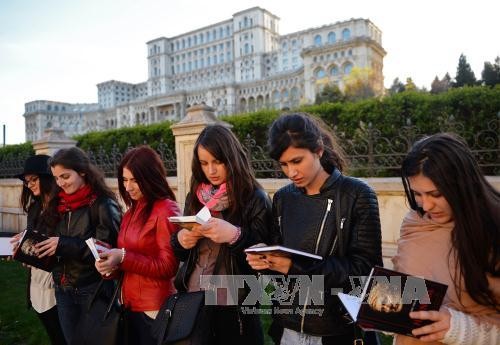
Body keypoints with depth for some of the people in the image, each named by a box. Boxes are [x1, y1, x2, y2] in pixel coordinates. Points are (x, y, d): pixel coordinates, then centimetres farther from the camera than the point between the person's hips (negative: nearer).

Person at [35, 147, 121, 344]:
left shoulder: (103, 204, -15)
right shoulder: (59, 203, 7)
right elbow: (55, 245, 17)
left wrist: (64, 245, -24)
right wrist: (35, 245, -1)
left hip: (94, 289, -6)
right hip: (63, 289, 7)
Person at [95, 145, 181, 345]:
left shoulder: (166, 210, -15)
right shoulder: (132, 211, 11)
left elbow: (168, 267, -16)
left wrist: (123, 258, -22)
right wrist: (111, 263, -2)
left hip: (154, 308, -8)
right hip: (130, 304, 8)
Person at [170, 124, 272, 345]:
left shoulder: (255, 199, -12)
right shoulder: (195, 196, 4)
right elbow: (181, 253, 12)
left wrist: (235, 235, -28)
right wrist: (181, 240, -10)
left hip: (235, 307, -4)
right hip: (194, 301, 5)